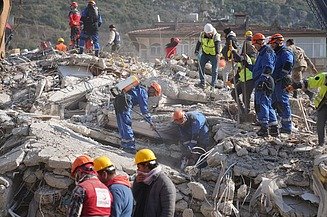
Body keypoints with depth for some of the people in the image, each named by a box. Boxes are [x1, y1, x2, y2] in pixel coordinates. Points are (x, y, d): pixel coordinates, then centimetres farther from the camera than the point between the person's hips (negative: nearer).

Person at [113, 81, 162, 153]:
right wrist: (150, 122, -3)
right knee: (126, 124, -8)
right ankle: (130, 146, -8)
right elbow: (144, 109, -8)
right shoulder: (144, 93, -6)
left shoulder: (140, 89, 22)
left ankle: (125, 143, 25)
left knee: (121, 124, 16)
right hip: (124, 104, -10)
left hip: (117, 100, 10)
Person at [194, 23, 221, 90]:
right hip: (205, 53, 3)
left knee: (214, 70, 0)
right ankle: (202, 83, -3)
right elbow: (199, 43, 3)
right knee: (200, 66, -10)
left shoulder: (216, 35, -22)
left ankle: (213, 85, 11)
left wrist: (217, 53, -52)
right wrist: (196, 51, -8)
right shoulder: (202, 35, -10)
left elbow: (217, 45, -37)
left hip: (214, 55, -3)